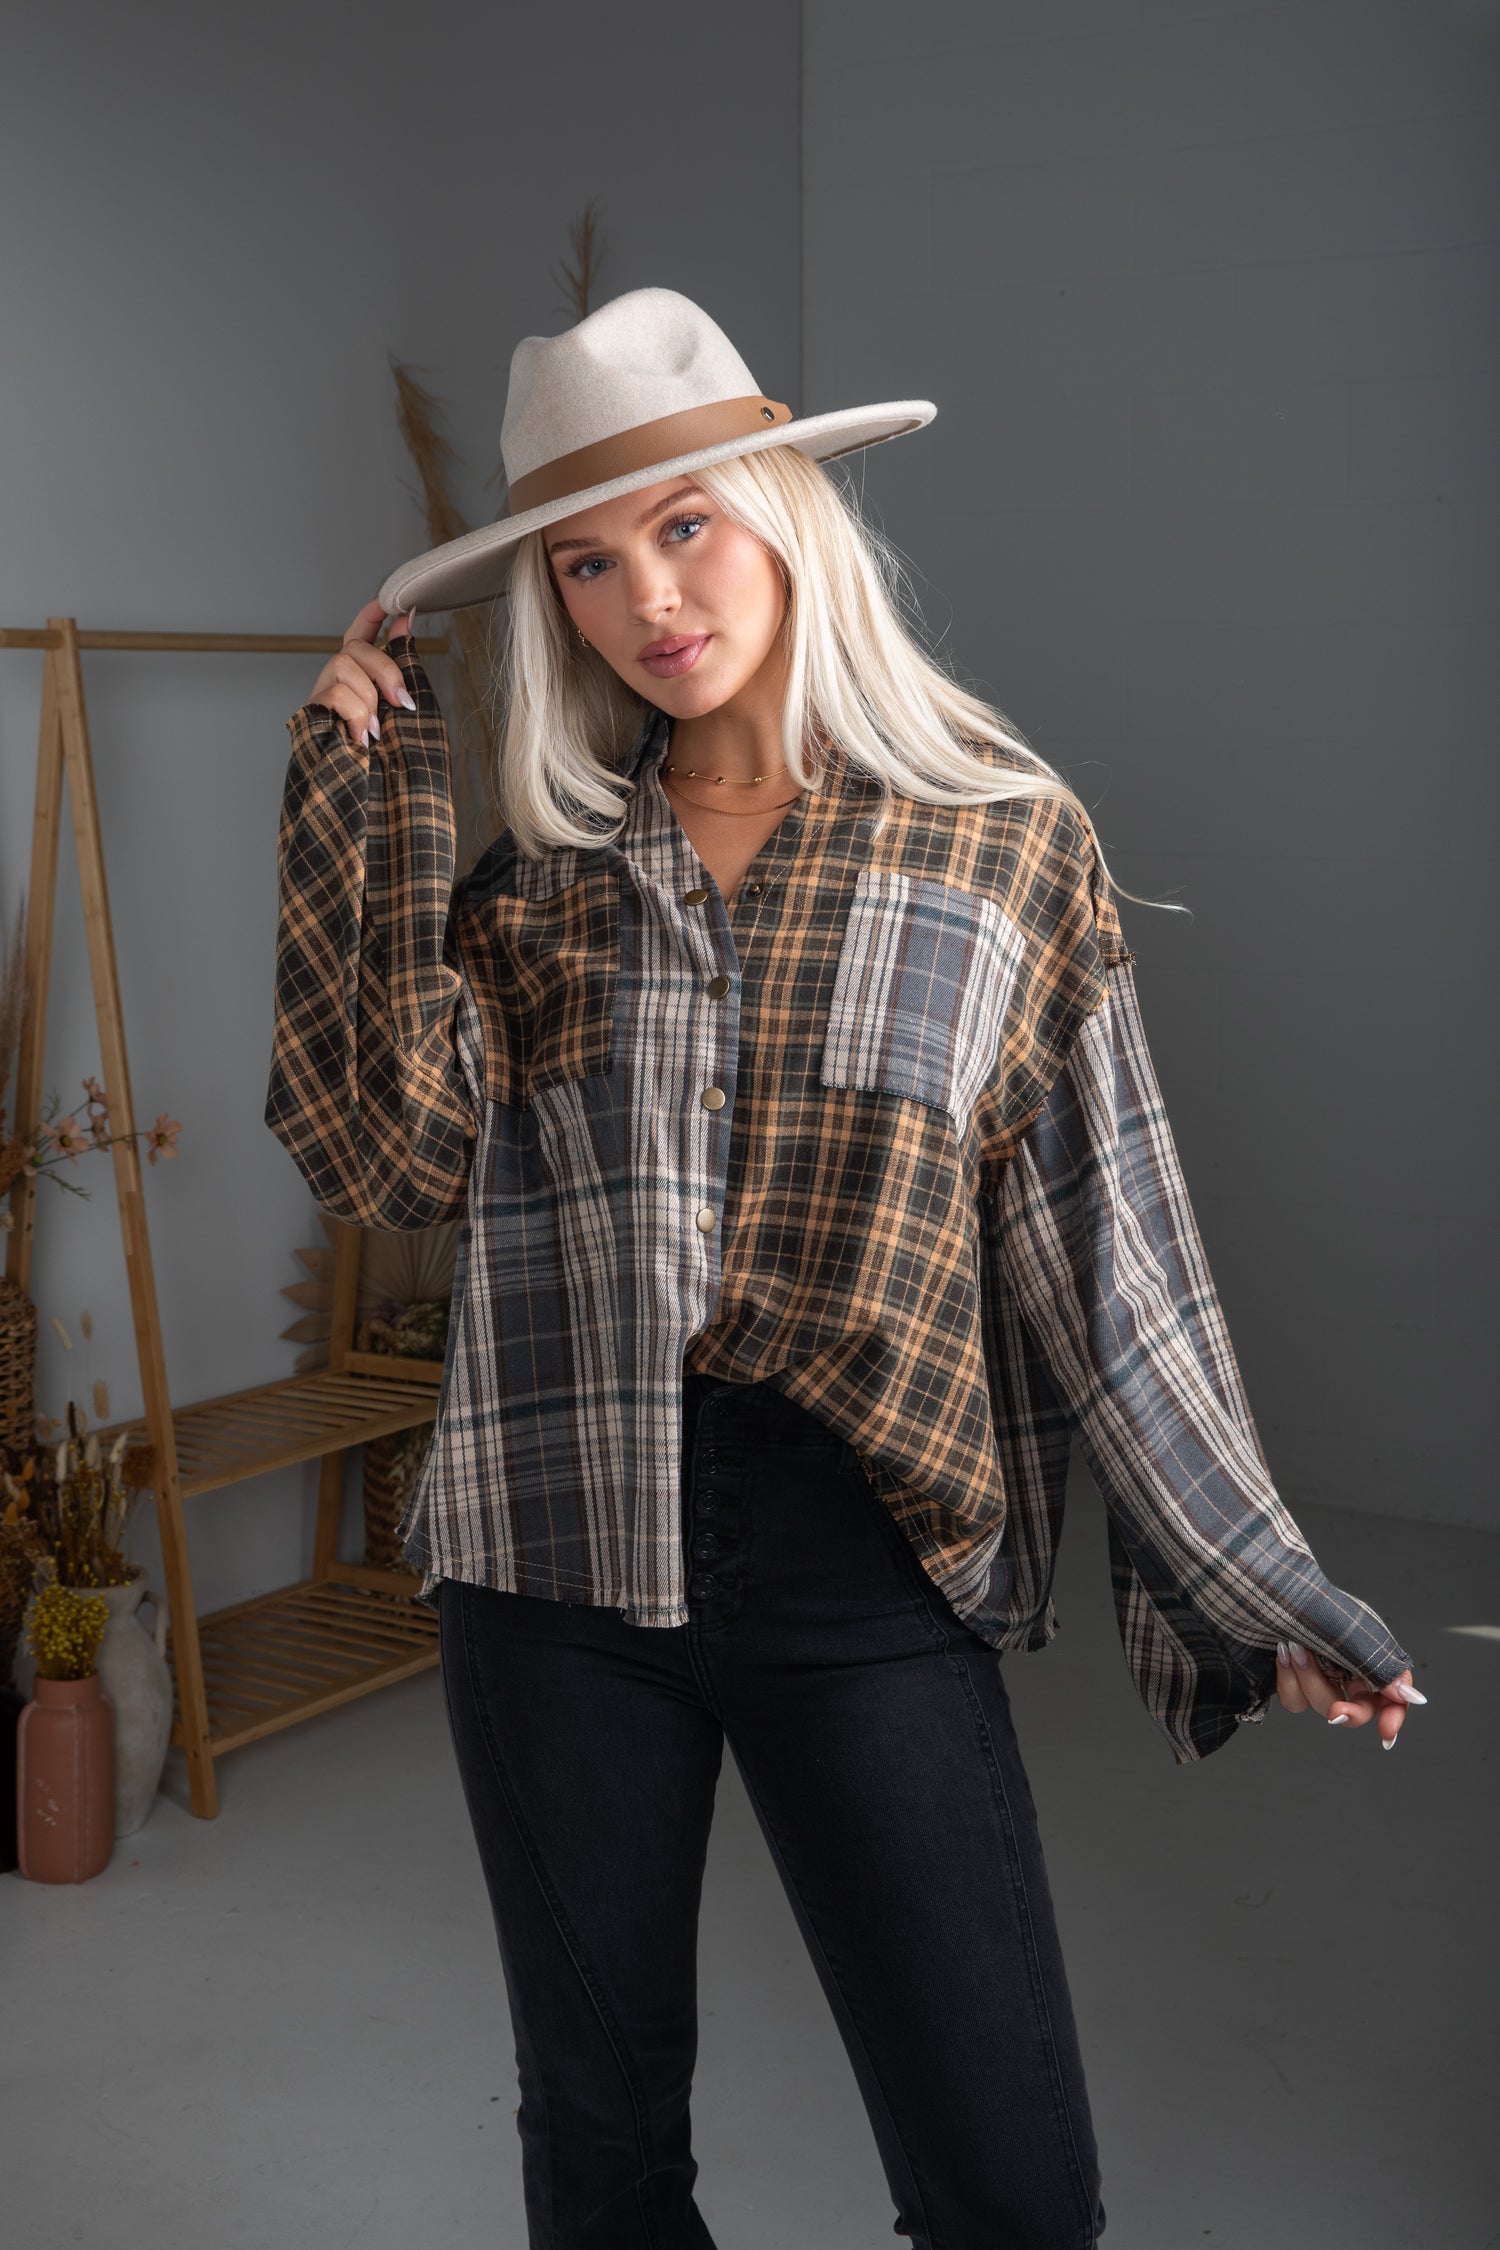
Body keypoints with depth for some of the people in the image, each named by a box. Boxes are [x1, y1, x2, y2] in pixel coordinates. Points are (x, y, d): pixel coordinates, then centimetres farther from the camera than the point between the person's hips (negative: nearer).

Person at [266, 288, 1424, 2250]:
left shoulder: (1004, 832, -1)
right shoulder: (531, 857, 5)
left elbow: (1104, 1250, 1)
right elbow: (394, 1154, -9)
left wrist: (1261, 1597, 1)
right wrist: (371, 783, -5)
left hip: (869, 1574, -2)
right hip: (559, 1569, 2)